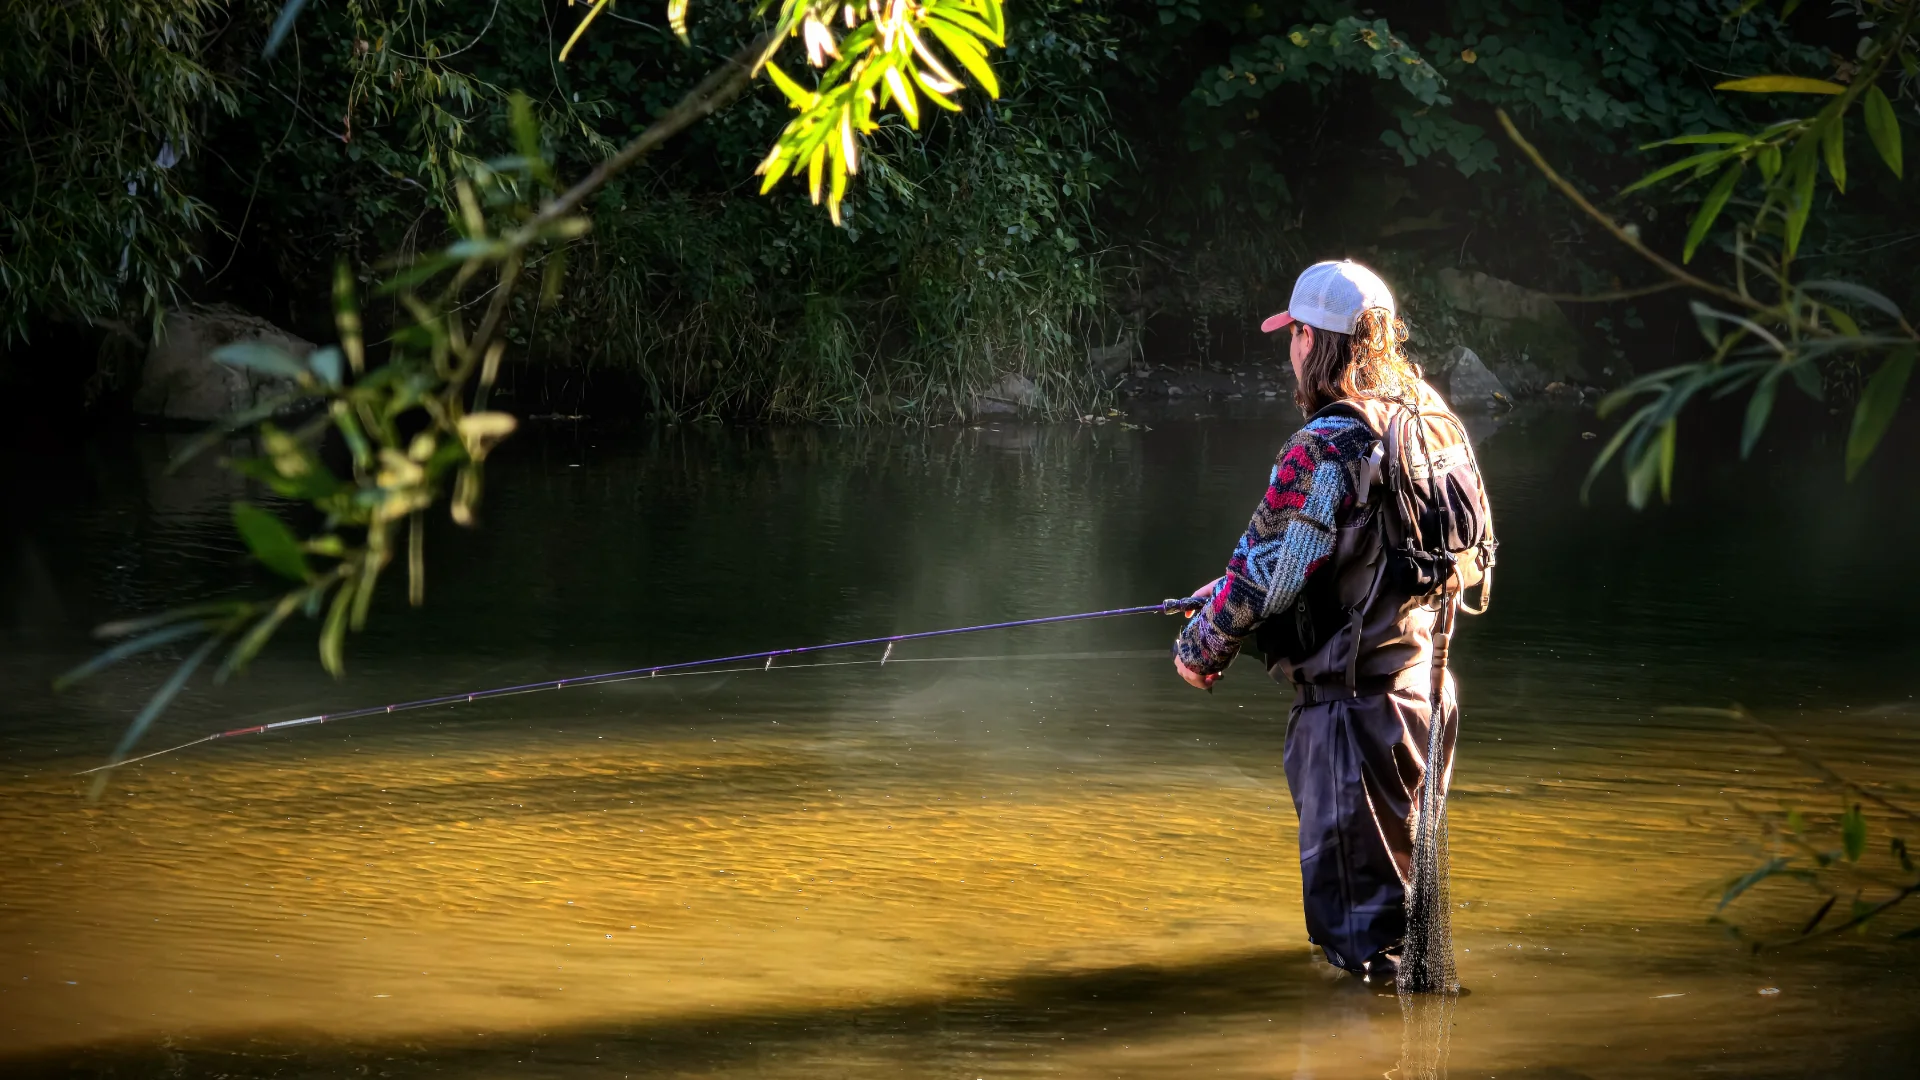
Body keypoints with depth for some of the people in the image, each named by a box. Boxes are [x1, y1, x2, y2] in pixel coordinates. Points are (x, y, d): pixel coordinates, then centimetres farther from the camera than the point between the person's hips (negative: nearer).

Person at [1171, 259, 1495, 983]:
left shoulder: (1325, 450, -21)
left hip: (1352, 697, -9)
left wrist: (1202, 645, 1)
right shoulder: (1430, 422, 6)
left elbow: (1267, 572, -19)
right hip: (1421, 677, 9)